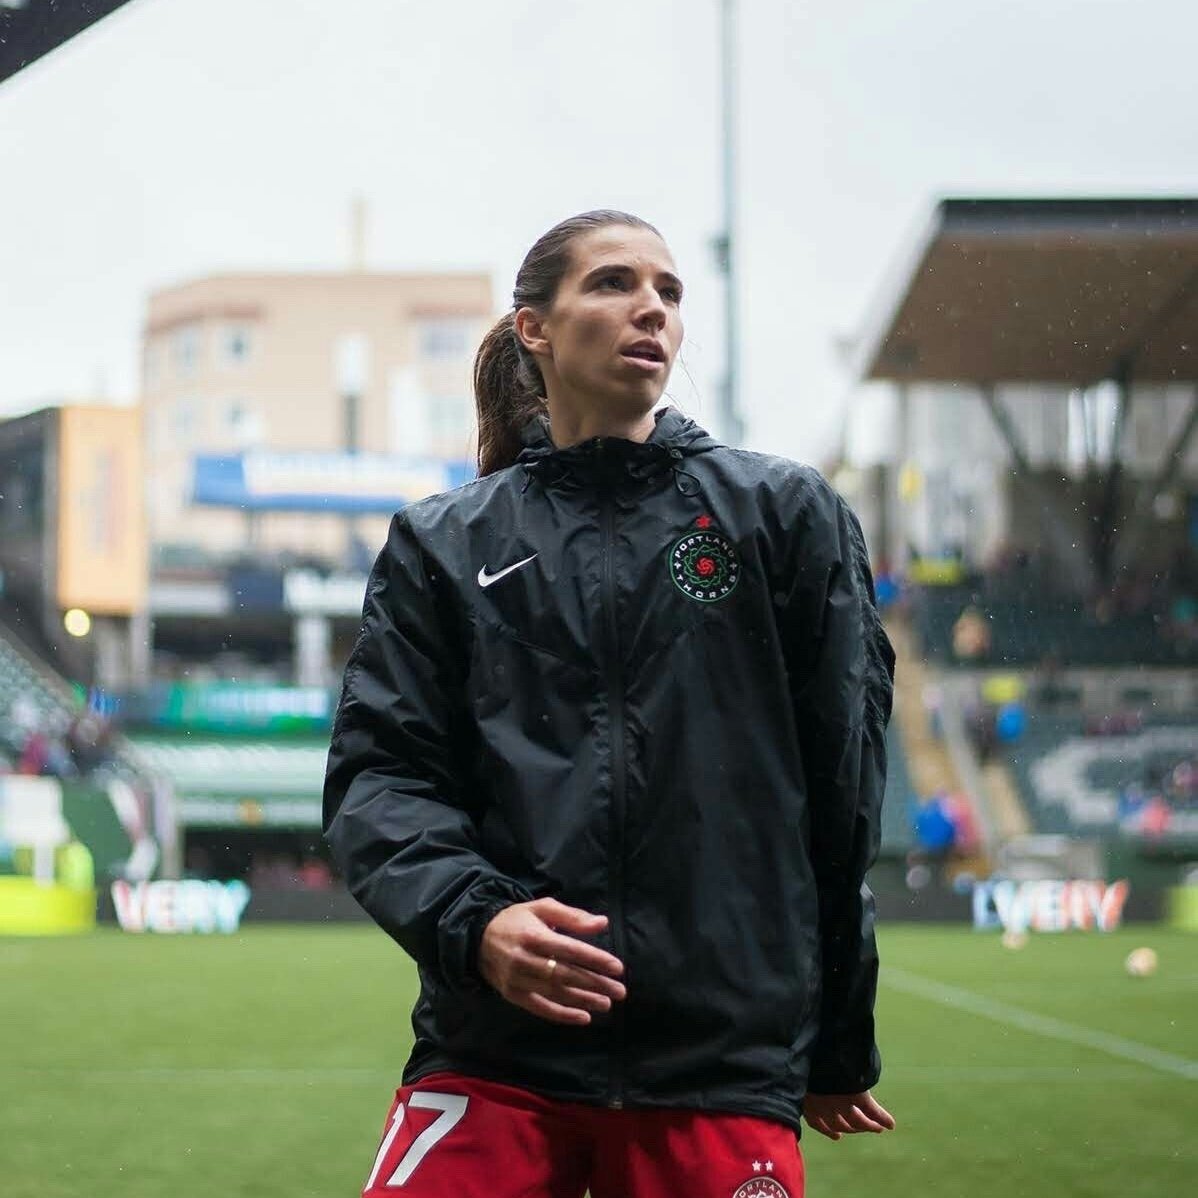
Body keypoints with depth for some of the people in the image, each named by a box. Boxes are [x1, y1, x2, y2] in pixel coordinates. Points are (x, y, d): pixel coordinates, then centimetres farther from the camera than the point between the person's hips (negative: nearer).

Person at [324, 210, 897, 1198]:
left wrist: (838, 1046, 9)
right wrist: (473, 920, -16)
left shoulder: (789, 515, 8)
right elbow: (379, 772, 4)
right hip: (492, 1063, 0)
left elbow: (841, 791, 8)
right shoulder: (445, 544, 10)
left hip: (724, 1075, 0)